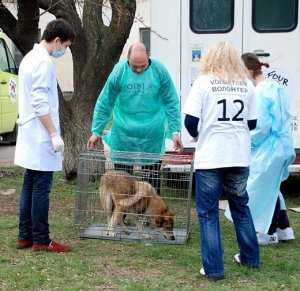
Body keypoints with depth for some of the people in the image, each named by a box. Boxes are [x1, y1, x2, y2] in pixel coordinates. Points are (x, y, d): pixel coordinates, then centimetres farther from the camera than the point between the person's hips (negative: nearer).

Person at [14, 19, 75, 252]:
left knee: (30, 186, 12)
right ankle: (41, 240, -1)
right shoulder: (44, 62, -15)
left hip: (30, 136, 10)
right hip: (41, 137, -10)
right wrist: (54, 134, -19)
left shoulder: (30, 58, 17)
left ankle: (25, 236, 17)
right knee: (42, 188, -5)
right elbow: (40, 103, -20)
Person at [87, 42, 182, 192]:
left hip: (153, 136, 0)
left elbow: (171, 103, 1)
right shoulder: (119, 71, -8)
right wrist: (96, 131, 1)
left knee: (153, 178, 8)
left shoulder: (159, 71, -7)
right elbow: (104, 104, 0)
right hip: (123, 134, 0)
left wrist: (175, 131, -2)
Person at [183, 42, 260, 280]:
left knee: (208, 213, 6)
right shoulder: (246, 85, 5)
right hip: (240, 158, 4)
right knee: (241, 207, 21)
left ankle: (213, 268, 5)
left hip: (210, 158, -4)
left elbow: (190, 121, -9)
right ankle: (250, 257, 32)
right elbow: (252, 123, 9)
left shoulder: (203, 82, -5)